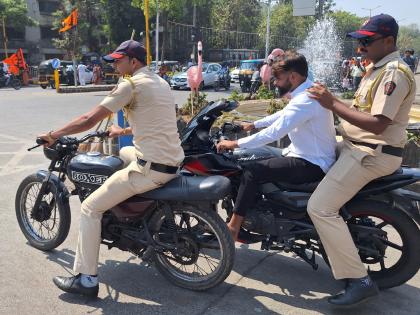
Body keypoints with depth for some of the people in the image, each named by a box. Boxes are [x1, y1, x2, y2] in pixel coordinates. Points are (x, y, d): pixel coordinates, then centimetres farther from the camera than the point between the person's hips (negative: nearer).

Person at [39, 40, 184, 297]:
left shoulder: (132, 84, -9)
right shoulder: (160, 82, 18)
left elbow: (90, 120, -10)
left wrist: (55, 135, 3)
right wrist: (124, 131, 40)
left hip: (151, 167, -9)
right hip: (174, 161, 9)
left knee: (90, 208, -1)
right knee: (122, 153, 37)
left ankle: (87, 280, 3)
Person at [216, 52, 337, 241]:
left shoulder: (305, 100, -23)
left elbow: (273, 133, -27)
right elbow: (282, 115, 24)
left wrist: (235, 144, -21)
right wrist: (253, 124, 26)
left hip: (311, 165, -11)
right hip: (311, 157, 11)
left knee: (252, 172, -17)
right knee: (259, 164, 17)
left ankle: (233, 227, -8)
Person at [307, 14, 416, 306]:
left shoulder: (395, 73, -18)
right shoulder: (378, 67, 15)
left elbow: (377, 124, -27)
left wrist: (333, 104, -25)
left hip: (372, 154, -11)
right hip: (356, 145, 11)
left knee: (320, 208, -19)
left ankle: (359, 280, -9)